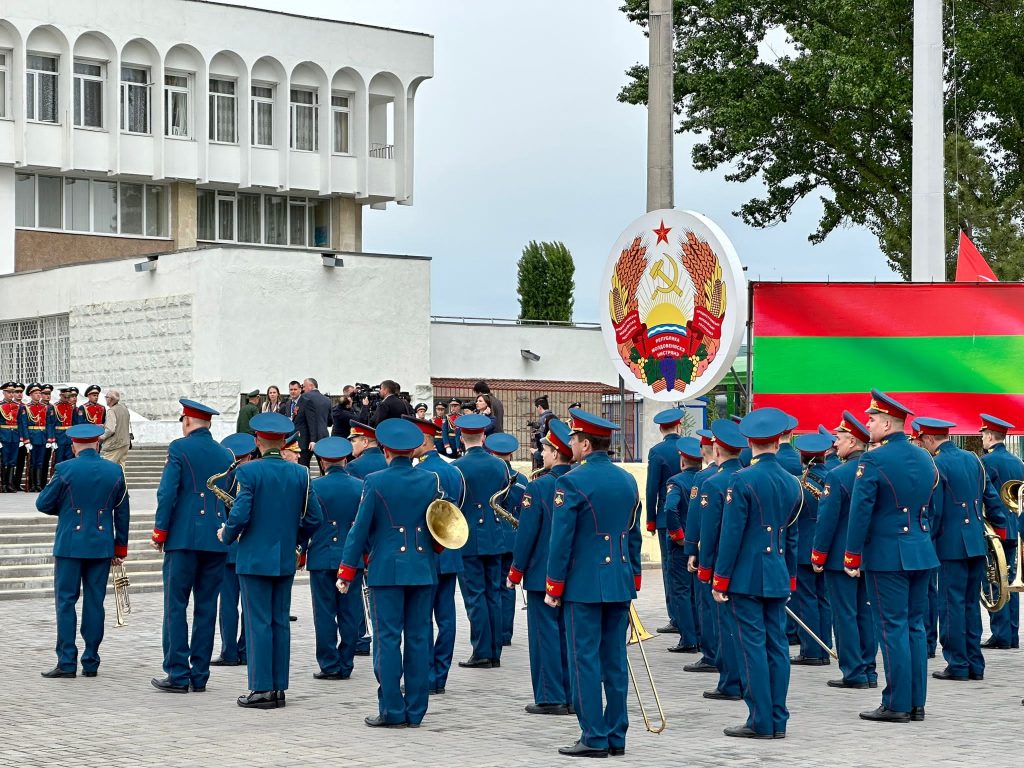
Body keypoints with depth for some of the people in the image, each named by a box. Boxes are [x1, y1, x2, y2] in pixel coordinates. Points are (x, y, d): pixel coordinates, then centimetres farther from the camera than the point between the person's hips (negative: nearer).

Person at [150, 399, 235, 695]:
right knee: (206, 608, 8)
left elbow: (167, 492, -10)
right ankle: (200, 676, 10)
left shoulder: (180, 448, -4)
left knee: (176, 606, 0)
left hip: (184, 538, -5)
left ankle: (178, 674, -3)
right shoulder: (225, 454, 11)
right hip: (217, 542, 5)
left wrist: (160, 531, -2)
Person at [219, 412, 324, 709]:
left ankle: (261, 689, -1)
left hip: (254, 558, -5)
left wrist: (226, 535, 4)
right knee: (281, 622, 9)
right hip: (286, 561, 5)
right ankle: (279, 687, 12)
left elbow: (240, 515, -16)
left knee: (258, 623, -2)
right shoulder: (300, 474, 3)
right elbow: (315, 518, 5)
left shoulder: (249, 471, -11)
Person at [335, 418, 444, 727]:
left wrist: (346, 571, 1)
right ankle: (415, 711, 10)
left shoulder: (375, 482, -7)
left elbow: (360, 528, -6)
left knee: (388, 640, 0)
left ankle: (392, 711, -1)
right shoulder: (430, 481, 2)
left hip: (386, 570, -3)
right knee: (419, 639, 7)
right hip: (423, 570, 3)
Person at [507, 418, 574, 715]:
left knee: (546, 634, 0)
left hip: (543, 574, -6)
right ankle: (572, 696, 16)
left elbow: (527, 532, -13)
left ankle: (550, 698, 2)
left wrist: (516, 571, -4)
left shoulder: (539, 486, -14)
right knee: (569, 632, 12)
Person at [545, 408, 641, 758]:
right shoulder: (628, 480, 9)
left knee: (585, 661, -1)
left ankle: (594, 738, 0)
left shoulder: (571, 483, -12)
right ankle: (616, 737, 14)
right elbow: (634, 536, 14)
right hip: (620, 583, 7)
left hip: (584, 584, -6)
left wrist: (553, 587, -5)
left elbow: (561, 540, -13)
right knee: (615, 661, 10)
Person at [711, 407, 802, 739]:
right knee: (777, 646, 8)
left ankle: (761, 721, -1)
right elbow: (792, 536, 15)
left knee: (753, 646, -3)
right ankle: (778, 721, 12)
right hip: (778, 577, 6)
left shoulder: (743, 481, -12)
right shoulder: (792, 482, 8)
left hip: (747, 575, -6)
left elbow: (731, 534, -13)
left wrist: (720, 580, -7)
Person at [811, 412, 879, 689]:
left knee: (845, 615, -1)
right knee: (866, 614, 12)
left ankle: (853, 673, 0)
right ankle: (868, 671, 16)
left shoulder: (838, 475, -16)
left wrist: (817, 556, -8)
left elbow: (827, 519, -17)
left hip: (840, 557, -7)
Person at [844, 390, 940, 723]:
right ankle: (916, 703, 14)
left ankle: (897, 705, 0)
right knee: (915, 626, 11)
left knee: (893, 629, -3)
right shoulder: (924, 459, 10)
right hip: (922, 554, 7)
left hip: (887, 556, -7)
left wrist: (852, 556, -8)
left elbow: (861, 512, -15)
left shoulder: (873, 461, -14)